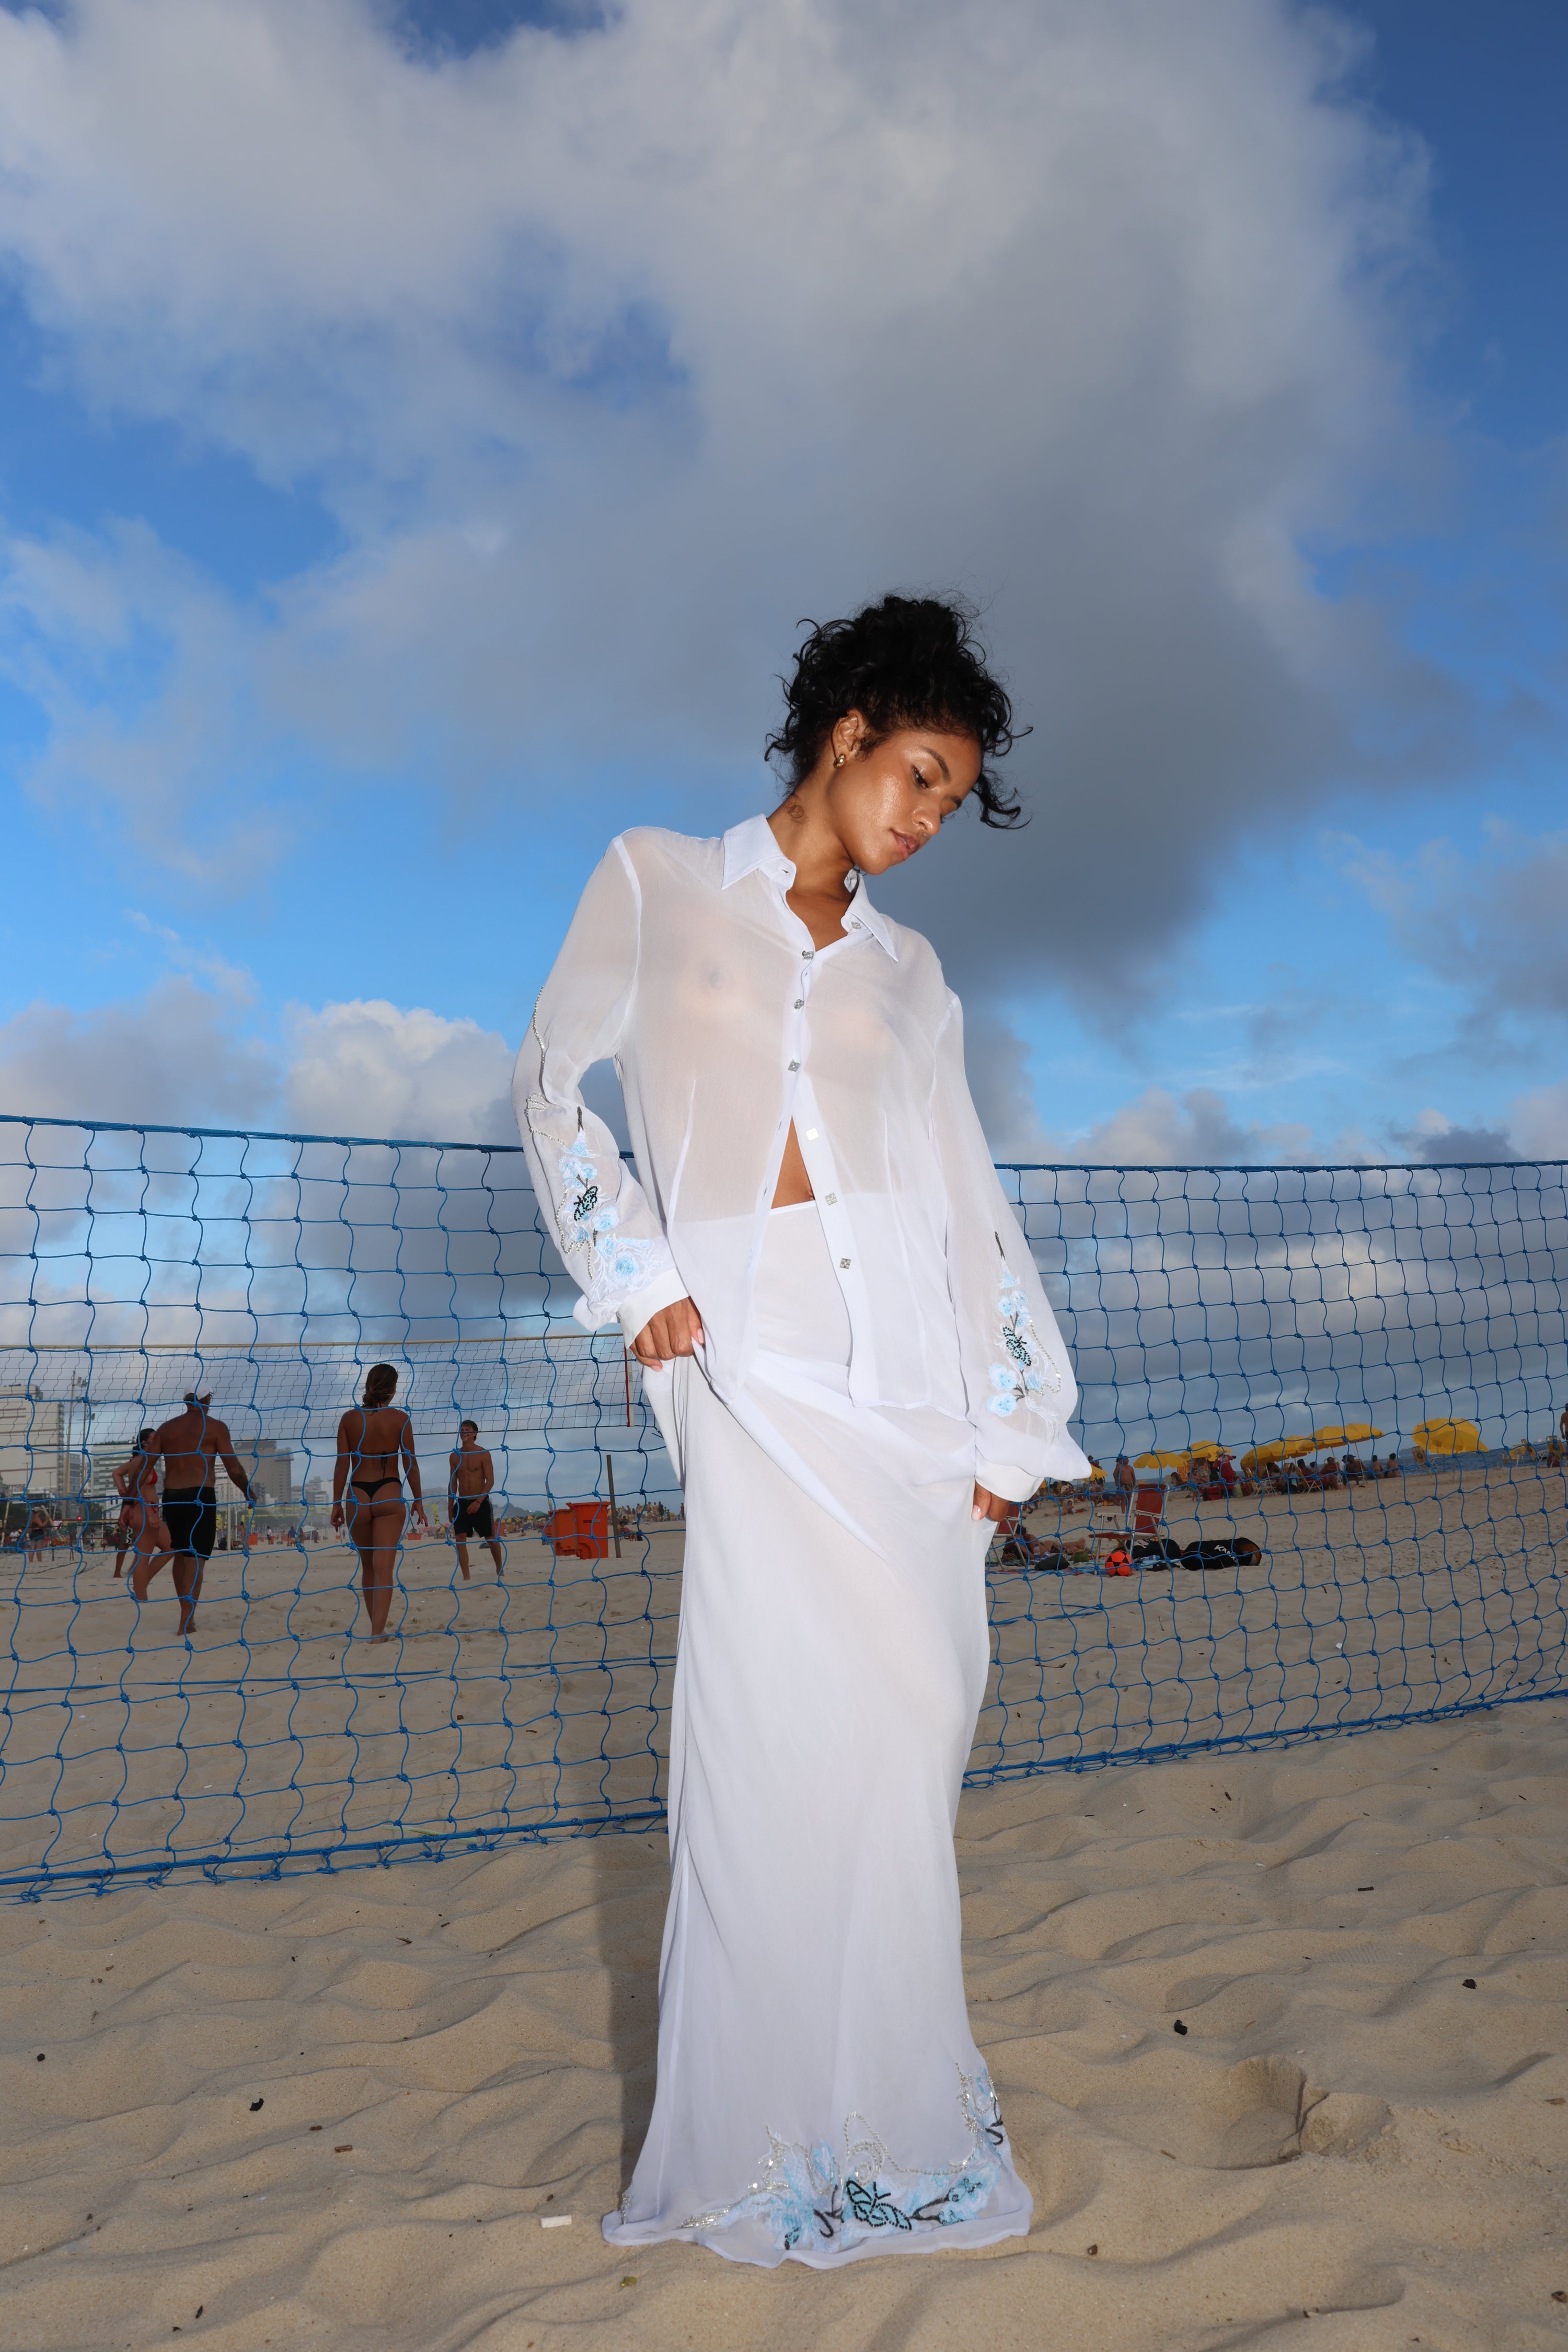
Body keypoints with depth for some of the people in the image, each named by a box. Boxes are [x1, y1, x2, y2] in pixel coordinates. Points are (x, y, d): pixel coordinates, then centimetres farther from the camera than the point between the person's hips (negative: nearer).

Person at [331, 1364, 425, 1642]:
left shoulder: (349, 1418, 1)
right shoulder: (400, 1419, -4)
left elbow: (342, 1465, 1)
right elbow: (410, 1463, -2)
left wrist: (337, 1503, 7)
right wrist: (418, 1500, 7)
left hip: (358, 1497, 2)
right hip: (390, 1496, -2)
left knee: (368, 1566, 17)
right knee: (384, 1567, -3)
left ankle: (376, 1626, 25)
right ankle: (379, 1631, -13)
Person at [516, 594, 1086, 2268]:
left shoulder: (906, 970, 17)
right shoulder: (656, 882, 10)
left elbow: (966, 1192, 13)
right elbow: (554, 1080, 9)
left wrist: (1010, 1420, 7)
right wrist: (632, 1278, -1)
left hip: (906, 1348, 3)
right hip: (749, 1351, -3)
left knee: (905, 1721, 2)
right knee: (778, 1717, -6)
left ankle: (882, 2105, 19)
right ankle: (767, 2134, 10)